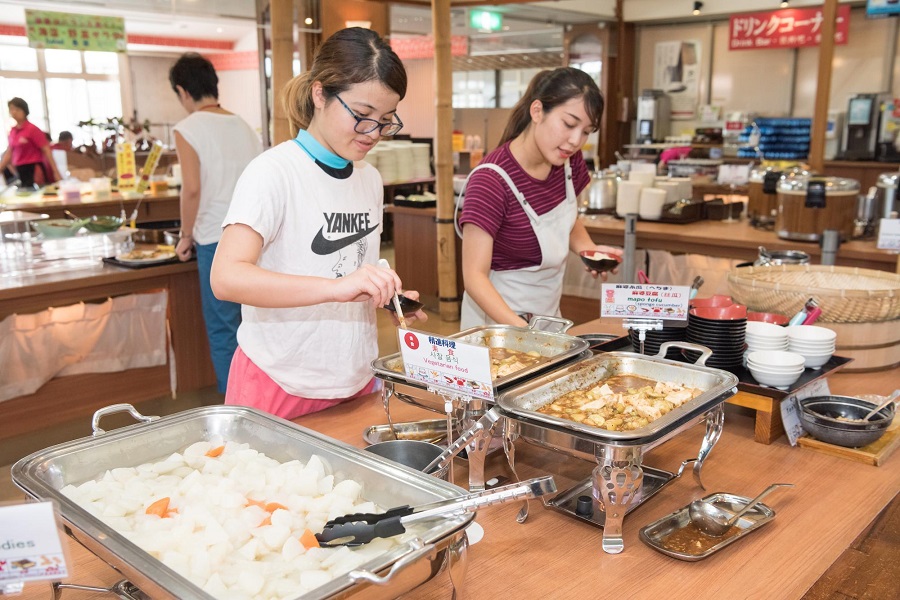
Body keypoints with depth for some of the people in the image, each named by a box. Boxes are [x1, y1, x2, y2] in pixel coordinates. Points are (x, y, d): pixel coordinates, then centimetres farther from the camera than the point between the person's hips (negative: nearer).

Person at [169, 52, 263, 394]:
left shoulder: (188, 129, -5)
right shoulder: (244, 127, 12)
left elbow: (192, 189, -13)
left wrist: (187, 235, -2)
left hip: (217, 240, -5)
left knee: (223, 331, 4)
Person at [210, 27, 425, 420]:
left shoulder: (370, 179, 7)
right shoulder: (274, 171, -14)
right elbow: (226, 277, -26)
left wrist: (390, 298, -2)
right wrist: (336, 287, -36)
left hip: (356, 382, 6)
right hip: (279, 386, -6)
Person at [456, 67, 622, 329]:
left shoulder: (568, 161, -6)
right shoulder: (492, 180, -26)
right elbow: (475, 275, -29)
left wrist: (588, 248, -7)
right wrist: (522, 330, -42)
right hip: (499, 315, -7)